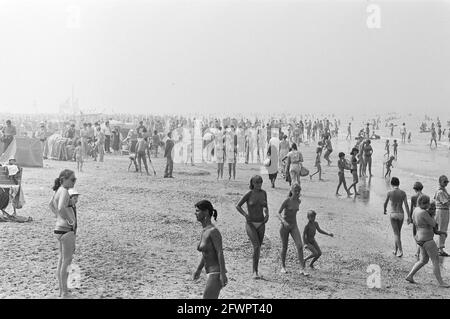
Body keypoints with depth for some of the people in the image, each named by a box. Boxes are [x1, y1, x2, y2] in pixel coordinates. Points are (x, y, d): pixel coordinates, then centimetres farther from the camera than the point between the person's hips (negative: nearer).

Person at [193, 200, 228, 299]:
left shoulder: (213, 230, -16)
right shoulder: (205, 230, 11)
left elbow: (220, 253, -19)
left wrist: (223, 274, -22)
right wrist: (199, 269, 27)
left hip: (216, 274, -9)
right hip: (211, 273, 9)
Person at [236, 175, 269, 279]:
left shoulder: (263, 193, 3)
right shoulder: (248, 194, -10)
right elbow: (238, 206, -3)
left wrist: (267, 215, -3)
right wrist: (245, 215, -15)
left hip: (261, 224, 5)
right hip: (250, 224, -5)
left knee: (258, 248, 10)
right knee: (256, 246, -20)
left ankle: (255, 270, 25)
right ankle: (255, 271, -12)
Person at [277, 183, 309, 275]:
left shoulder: (298, 201, 1)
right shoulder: (287, 201, -15)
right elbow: (278, 213, -16)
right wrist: (284, 222, -32)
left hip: (294, 226, 4)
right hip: (284, 226, -4)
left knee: (300, 246, -12)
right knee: (284, 247, 8)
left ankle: (302, 269, -12)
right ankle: (283, 267, 29)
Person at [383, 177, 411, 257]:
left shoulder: (390, 193, -8)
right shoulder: (403, 193, -3)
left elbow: (385, 203, 4)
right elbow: (406, 205, -8)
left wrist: (385, 210, 26)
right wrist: (409, 217, -6)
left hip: (393, 214, -3)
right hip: (401, 214, 3)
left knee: (396, 233, -1)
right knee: (398, 232, 19)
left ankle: (400, 250, -12)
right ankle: (395, 249, 26)